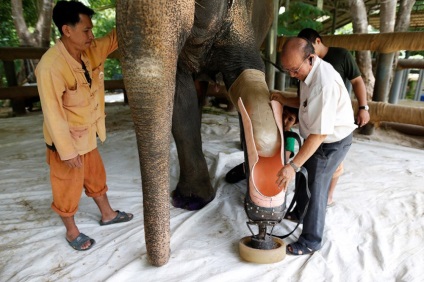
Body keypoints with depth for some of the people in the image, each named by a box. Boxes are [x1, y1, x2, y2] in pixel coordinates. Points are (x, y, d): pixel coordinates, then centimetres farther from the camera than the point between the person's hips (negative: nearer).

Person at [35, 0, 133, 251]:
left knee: (97, 176, 24)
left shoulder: (92, 50, -5)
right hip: (66, 139, -7)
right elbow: (53, 114, -25)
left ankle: (108, 214, 46)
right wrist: (67, 152, -20)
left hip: (88, 135, 8)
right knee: (68, 188, 13)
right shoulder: (51, 66, -28)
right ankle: (72, 232, 36)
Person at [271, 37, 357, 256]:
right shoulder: (308, 71, -4)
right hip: (317, 138, 9)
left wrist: (293, 166, -37)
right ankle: (300, 212, 48)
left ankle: (311, 241, 18)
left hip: (332, 141, -9)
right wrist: (285, 100, -9)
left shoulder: (324, 84, -35)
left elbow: (320, 133, -36)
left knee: (316, 188, 0)